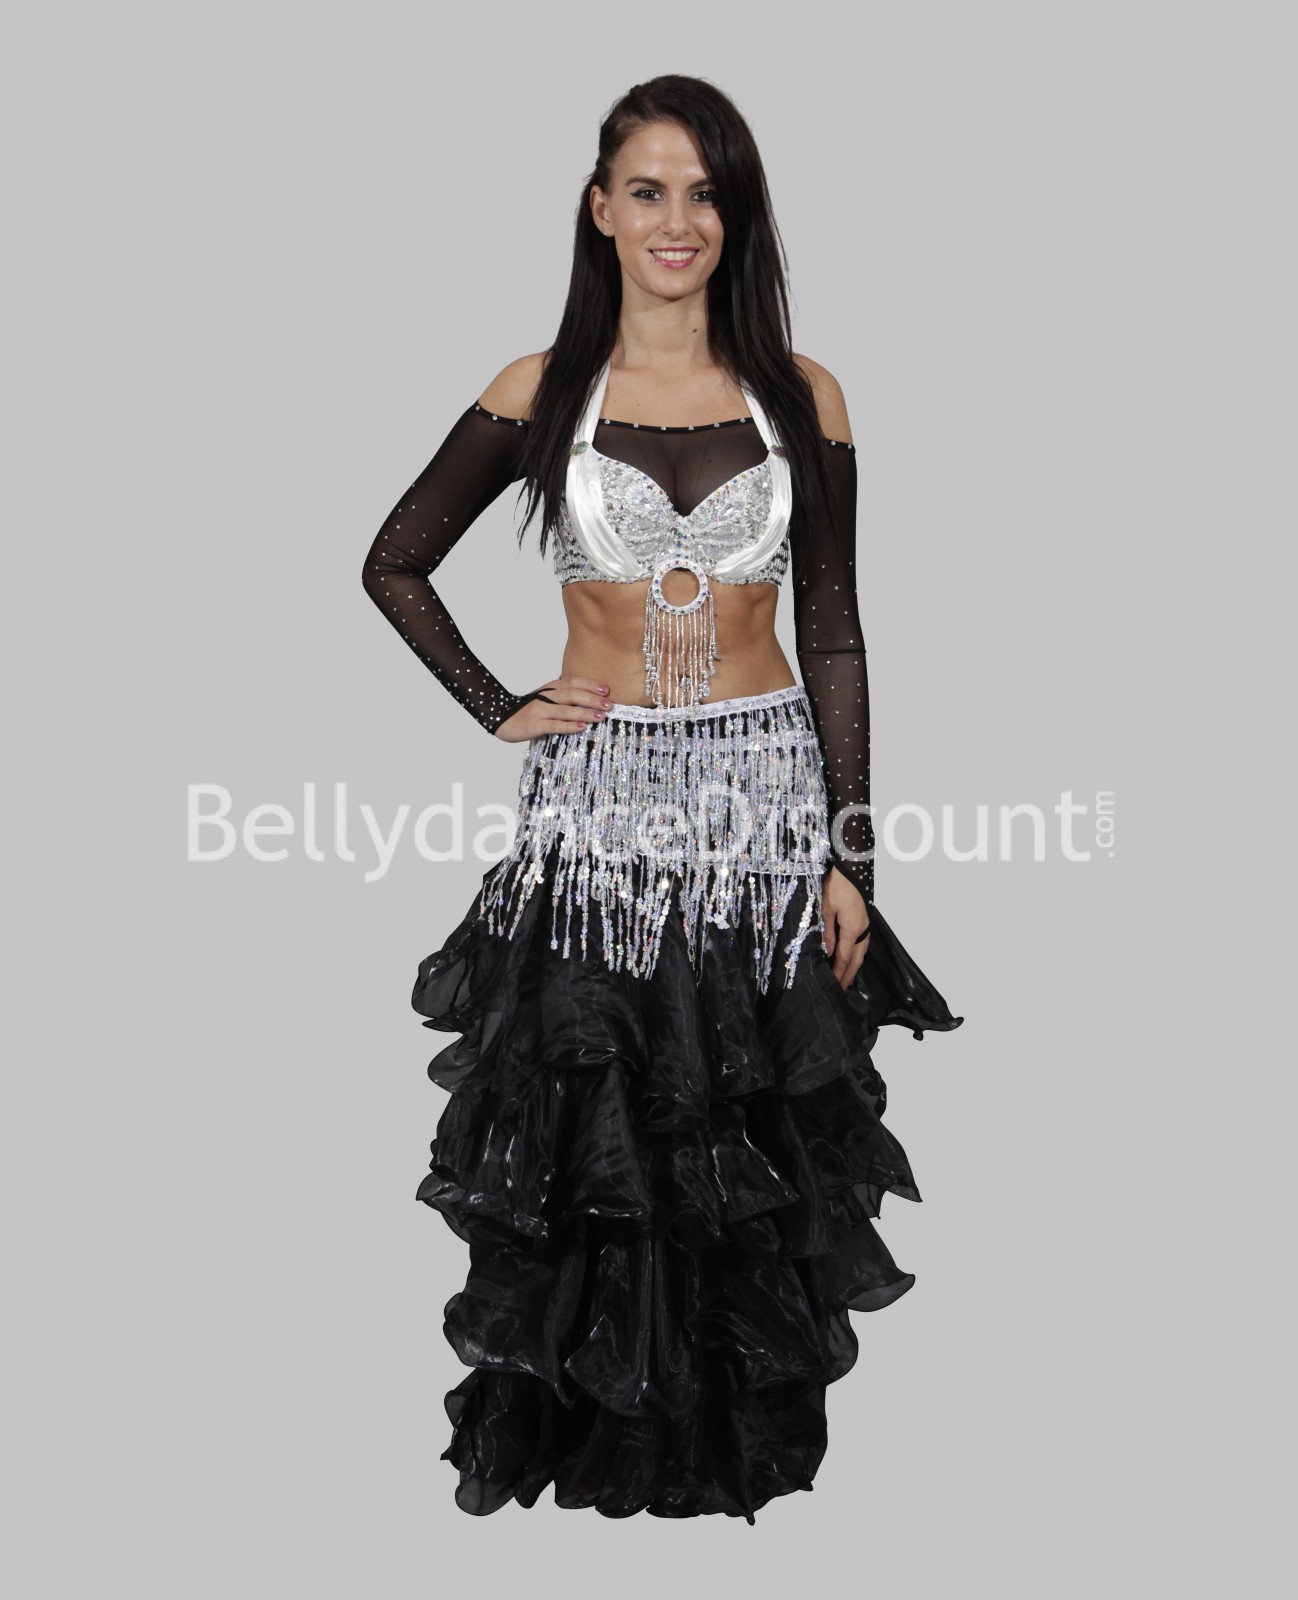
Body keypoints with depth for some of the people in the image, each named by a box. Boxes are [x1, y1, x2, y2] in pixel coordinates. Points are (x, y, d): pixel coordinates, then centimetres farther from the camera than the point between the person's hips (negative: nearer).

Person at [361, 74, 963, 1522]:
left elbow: (832, 637, 3)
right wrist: (497, 709, 1)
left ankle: (746, 1433, 30)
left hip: (767, 790, 1)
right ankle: (582, 1431, 28)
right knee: (588, 1149, 7)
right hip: (596, 796, 0)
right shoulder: (539, 396, 0)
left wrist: (849, 854, 0)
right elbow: (395, 564, 11)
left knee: (755, 1154, 9)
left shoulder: (802, 400, 2)